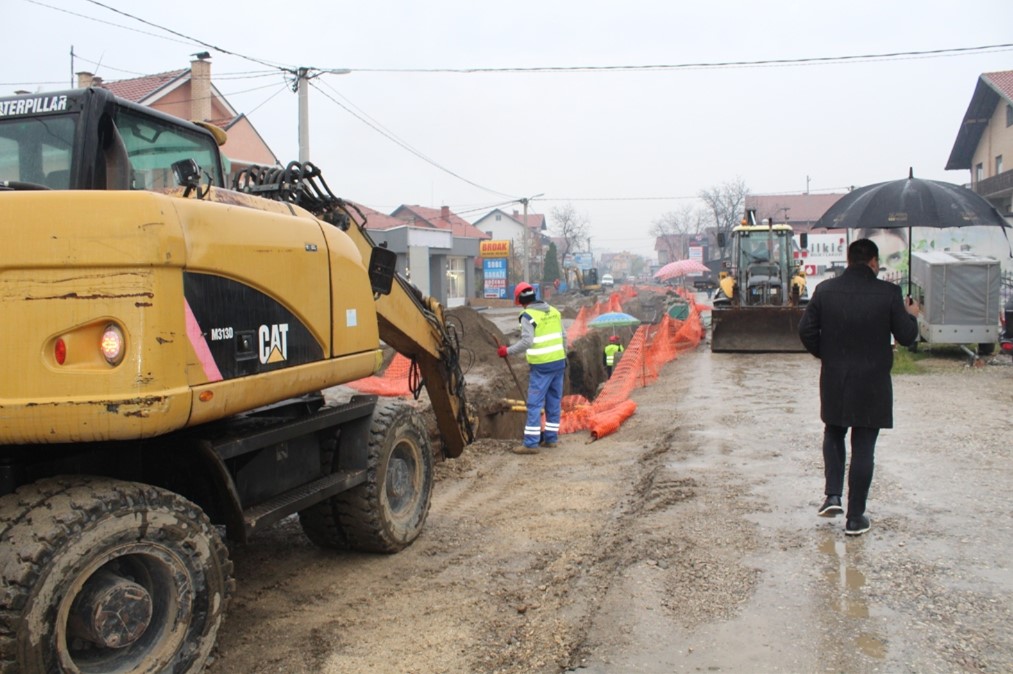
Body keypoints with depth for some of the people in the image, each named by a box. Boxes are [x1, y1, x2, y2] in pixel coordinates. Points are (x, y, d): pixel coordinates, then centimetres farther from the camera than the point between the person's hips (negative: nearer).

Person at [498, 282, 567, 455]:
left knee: (534, 404, -4)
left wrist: (508, 351, -11)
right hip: (558, 362, 7)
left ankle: (531, 443, -5)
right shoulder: (554, 311, 11)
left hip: (541, 366, -7)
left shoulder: (528, 316, -10)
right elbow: (563, 337, 13)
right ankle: (551, 438, 19)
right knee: (554, 401, 13)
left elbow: (527, 341, -20)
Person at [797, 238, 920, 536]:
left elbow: (806, 330, -2)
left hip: (833, 381, 2)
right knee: (863, 449, 6)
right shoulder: (888, 293, -10)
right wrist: (911, 316, 16)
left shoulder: (825, 290, -3)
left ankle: (832, 495, 10)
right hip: (872, 383, -2)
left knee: (834, 435, 23)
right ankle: (855, 518, 12)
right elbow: (906, 336, -5)